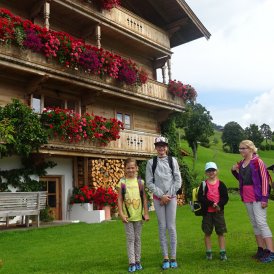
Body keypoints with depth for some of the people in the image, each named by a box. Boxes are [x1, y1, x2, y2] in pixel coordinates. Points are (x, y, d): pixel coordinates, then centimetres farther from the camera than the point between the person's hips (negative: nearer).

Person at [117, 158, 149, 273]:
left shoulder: (140, 182, -1)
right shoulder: (122, 183, -4)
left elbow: (144, 198, 1)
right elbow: (119, 200, -3)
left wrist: (146, 213, -2)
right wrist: (121, 214, -10)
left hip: (138, 215, 1)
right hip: (127, 215, -1)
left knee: (138, 239, 11)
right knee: (130, 239, 4)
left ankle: (138, 261, 21)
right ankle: (132, 263, 10)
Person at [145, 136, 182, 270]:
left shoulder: (173, 160, 4)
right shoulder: (151, 162, 2)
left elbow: (178, 180, 1)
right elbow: (149, 182, 0)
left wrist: (168, 195, -6)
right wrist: (161, 195, -8)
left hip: (171, 197, 0)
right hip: (158, 198, 0)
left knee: (171, 227, 0)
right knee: (162, 227, 3)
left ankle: (173, 258, 7)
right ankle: (165, 258, 9)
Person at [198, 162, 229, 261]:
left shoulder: (221, 184, 3)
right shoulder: (204, 184, 1)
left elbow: (225, 198, -2)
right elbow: (200, 198, -8)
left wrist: (219, 205, -19)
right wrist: (212, 204, -17)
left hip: (219, 211, 0)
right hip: (207, 212, 0)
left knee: (221, 232, 4)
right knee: (207, 233, 6)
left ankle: (223, 252, 14)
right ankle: (208, 252, 17)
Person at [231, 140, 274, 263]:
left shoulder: (257, 162, -10)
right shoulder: (241, 163, 10)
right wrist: (234, 171, 3)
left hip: (257, 197, -7)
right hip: (247, 197, 8)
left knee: (261, 222, -11)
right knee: (254, 224, 11)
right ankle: (261, 249, 19)